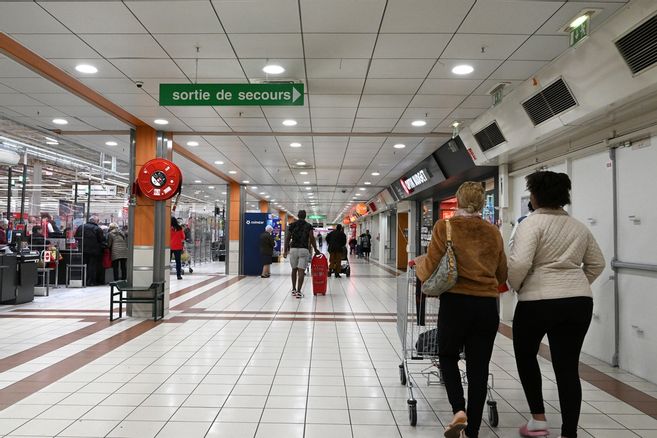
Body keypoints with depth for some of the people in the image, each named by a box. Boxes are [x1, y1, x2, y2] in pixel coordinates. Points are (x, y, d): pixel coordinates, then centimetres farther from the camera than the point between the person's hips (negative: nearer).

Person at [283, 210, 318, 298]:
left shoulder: (292, 225, 6)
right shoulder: (309, 226, 1)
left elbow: (287, 238, 4)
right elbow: (312, 239, -3)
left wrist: (285, 250, 9)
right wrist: (316, 250, 9)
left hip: (293, 249, 2)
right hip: (304, 250, -2)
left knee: (294, 269, 17)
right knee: (301, 271, -3)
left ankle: (294, 290, 22)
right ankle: (298, 292, -7)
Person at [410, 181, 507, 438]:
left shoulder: (445, 227, -5)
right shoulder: (494, 233, 6)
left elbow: (430, 270, -7)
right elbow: (502, 275, 13)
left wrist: (418, 263, 14)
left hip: (455, 302, -3)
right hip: (487, 305, 3)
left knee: (448, 356, 20)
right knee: (479, 368, 12)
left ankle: (458, 410, 1)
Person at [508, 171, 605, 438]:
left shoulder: (532, 223, -9)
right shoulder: (579, 227, 12)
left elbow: (519, 263, -20)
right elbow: (597, 263, 19)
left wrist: (515, 286, -3)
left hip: (538, 301, -5)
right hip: (579, 301, 5)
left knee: (525, 355, 18)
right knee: (568, 367, 9)